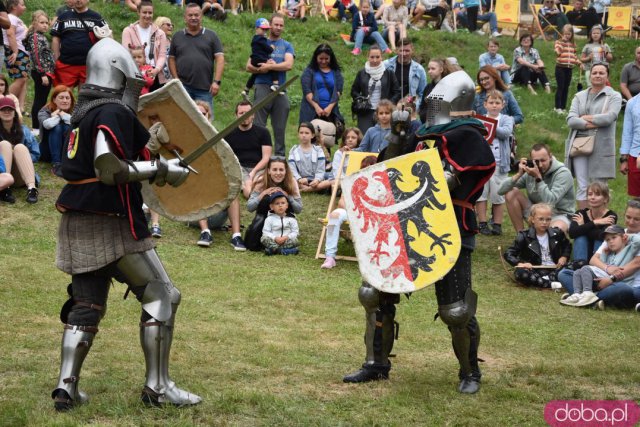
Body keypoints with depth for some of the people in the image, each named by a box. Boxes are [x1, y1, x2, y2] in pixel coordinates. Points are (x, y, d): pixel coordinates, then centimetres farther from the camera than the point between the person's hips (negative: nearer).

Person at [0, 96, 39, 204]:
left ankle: (31, 187, -47)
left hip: (20, 176, 1)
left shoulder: (23, 130, 6)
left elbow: (36, 154, 5)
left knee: (19, 147, -23)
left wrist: (20, 158, -11)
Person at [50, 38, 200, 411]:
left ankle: (67, 386, 7)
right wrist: (161, 170, -15)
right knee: (162, 295, -2)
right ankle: (157, 386, -2)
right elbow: (110, 169, -23)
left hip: (79, 223, 9)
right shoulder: (113, 112, -13)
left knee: (86, 304, 12)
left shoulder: (86, 111, 15)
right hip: (110, 222, -9)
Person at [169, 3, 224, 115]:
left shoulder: (211, 36, 7)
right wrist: (176, 79, 0)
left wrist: (217, 81, -9)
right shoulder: (177, 37, 12)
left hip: (205, 88, -1)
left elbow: (220, 59, 1)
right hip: (183, 86, 1)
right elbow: (171, 59, 13)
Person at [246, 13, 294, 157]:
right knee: (258, 125, -5)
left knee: (280, 127, 3)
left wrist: (269, 67, -11)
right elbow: (249, 66, 5)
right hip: (263, 87, -1)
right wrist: (262, 69, -12)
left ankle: (280, 156, 7)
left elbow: (288, 65, -5)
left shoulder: (287, 46, 13)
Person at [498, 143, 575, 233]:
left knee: (556, 229, -42)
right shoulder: (530, 172, -3)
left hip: (559, 215, -5)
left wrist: (538, 177, -33)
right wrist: (519, 174, -20)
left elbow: (550, 201, -30)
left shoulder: (563, 173, -16)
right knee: (511, 192, -13)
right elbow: (501, 190, -7)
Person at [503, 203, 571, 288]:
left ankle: (548, 278, -34)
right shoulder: (525, 236, -3)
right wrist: (520, 263, -21)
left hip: (554, 269, 2)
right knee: (520, 273, -36)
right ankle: (550, 284, -38)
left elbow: (567, 246, 26)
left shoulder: (557, 234, 6)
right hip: (535, 270, -2)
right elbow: (508, 254, -4)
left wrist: (564, 257, 6)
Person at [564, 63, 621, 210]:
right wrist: (590, 125, -13)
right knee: (582, 187, 1)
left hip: (601, 147, -2)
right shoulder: (579, 96, 14)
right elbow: (570, 120, 0)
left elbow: (609, 117, -12)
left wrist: (585, 118, -3)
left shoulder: (614, 96, 5)